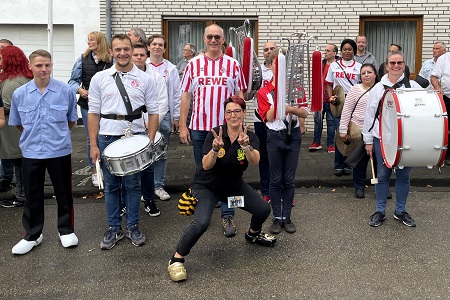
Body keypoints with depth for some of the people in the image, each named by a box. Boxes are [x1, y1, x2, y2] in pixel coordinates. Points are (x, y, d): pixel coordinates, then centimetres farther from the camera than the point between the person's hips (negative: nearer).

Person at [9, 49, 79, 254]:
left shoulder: (66, 91, -7)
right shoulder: (19, 94, -4)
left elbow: (72, 120, 7)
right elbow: (17, 123, 11)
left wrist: (58, 134, 8)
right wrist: (32, 136, 10)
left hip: (60, 151, -1)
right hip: (31, 152, 1)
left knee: (63, 193, 11)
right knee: (32, 195, 12)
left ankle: (66, 230, 28)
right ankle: (32, 234, 27)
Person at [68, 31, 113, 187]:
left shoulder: (111, 60, -1)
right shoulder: (83, 59, 5)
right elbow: (73, 80, 8)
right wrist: (80, 90, -9)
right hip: (88, 104, 1)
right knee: (91, 138, 6)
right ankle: (94, 171, 18)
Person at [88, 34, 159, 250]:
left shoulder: (145, 79, 2)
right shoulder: (99, 78, 3)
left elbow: (153, 112, 3)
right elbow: (93, 113, 4)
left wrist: (150, 141, -5)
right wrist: (93, 145, -1)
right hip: (107, 138, 1)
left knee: (133, 185, 9)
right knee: (111, 186, 10)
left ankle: (133, 227, 23)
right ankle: (114, 229, 22)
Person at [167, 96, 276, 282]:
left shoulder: (251, 138, -10)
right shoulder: (215, 134, -19)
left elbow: (254, 162, -30)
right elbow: (206, 166, -27)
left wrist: (245, 145, -48)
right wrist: (216, 149, -44)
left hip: (234, 185, 4)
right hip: (207, 186, -4)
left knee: (264, 210, -1)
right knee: (201, 223, -28)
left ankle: (253, 235, 34)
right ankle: (176, 260, -9)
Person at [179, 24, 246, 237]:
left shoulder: (233, 65, 3)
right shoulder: (194, 65, 4)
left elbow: (239, 96, 6)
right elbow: (186, 96, 5)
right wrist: (182, 126, 0)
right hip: (199, 127, 1)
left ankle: (227, 216, 8)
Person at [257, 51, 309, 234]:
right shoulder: (264, 92, 0)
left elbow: (304, 113, -1)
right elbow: (268, 117, -10)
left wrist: (290, 108, -19)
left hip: (293, 135, 1)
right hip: (275, 136, -1)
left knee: (289, 178, 6)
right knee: (275, 179, 4)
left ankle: (287, 217, 15)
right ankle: (277, 218, 14)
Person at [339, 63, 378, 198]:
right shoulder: (355, 89, -1)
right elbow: (346, 111, -2)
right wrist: (343, 130, -6)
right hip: (359, 130, -1)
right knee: (360, 160, 9)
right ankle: (359, 186, 24)